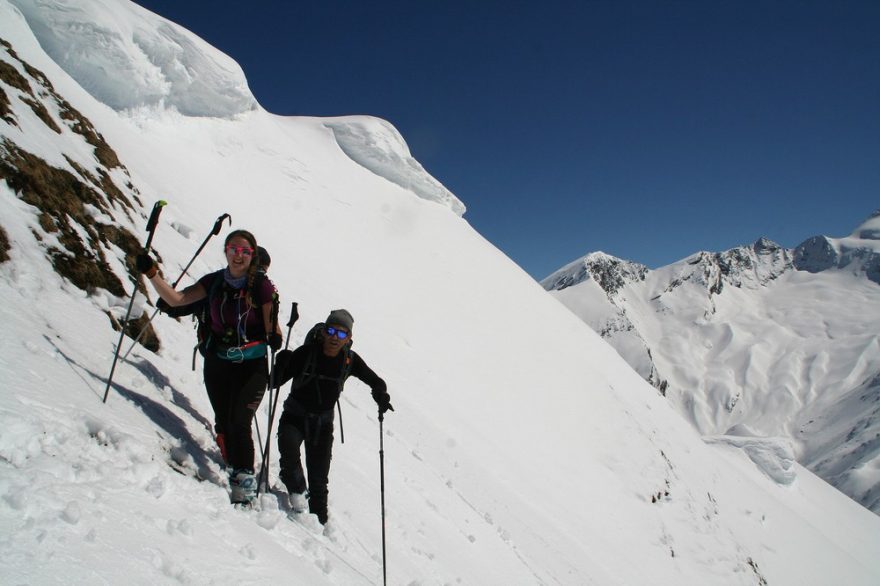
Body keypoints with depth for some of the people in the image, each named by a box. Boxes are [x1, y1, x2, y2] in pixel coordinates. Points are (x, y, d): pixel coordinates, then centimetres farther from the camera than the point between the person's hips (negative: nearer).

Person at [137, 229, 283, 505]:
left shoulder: (262, 286, -9)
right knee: (223, 424, 10)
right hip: (216, 364, 4)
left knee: (238, 422, -15)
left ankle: (245, 482, -4)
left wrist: (275, 337, -29)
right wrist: (152, 274, -9)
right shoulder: (214, 281, 2)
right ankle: (234, 473, 28)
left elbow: (272, 331, -7)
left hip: (251, 366, -4)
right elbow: (176, 299, 0)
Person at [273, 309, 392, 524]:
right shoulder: (306, 353, -16)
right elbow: (275, 382, -14)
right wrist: (281, 364, -34)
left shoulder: (350, 360, -9)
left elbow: (375, 382, 3)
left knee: (319, 478, 7)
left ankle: (319, 521, 27)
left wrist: (382, 398, -18)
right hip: (294, 416, -2)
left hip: (323, 422, 2)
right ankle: (297, 491, -4)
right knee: (288, 448, -31)